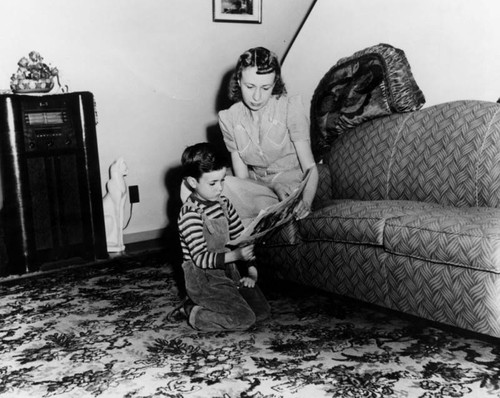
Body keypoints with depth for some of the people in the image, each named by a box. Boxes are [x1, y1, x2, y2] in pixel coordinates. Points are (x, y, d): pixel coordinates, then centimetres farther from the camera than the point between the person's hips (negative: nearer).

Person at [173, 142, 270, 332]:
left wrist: (252, 271, 0)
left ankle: (208, 305, 11)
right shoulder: (189, 214, -18)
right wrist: (235, 255, -34)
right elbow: (200, 258, -22)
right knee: (245, 318, -18)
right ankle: (195, 313, 0)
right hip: (202, 278, -8)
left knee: (263, 310, 0)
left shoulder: (223, 203, 5)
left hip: (227, 270, 8)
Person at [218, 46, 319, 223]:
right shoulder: (229, 119, -4)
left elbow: (310, 168, -13)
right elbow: (242, 178, -5)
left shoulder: (290, 109, -12)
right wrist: (274, 186, -26)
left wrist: (305, 203, -34)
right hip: (255, 187, 4)